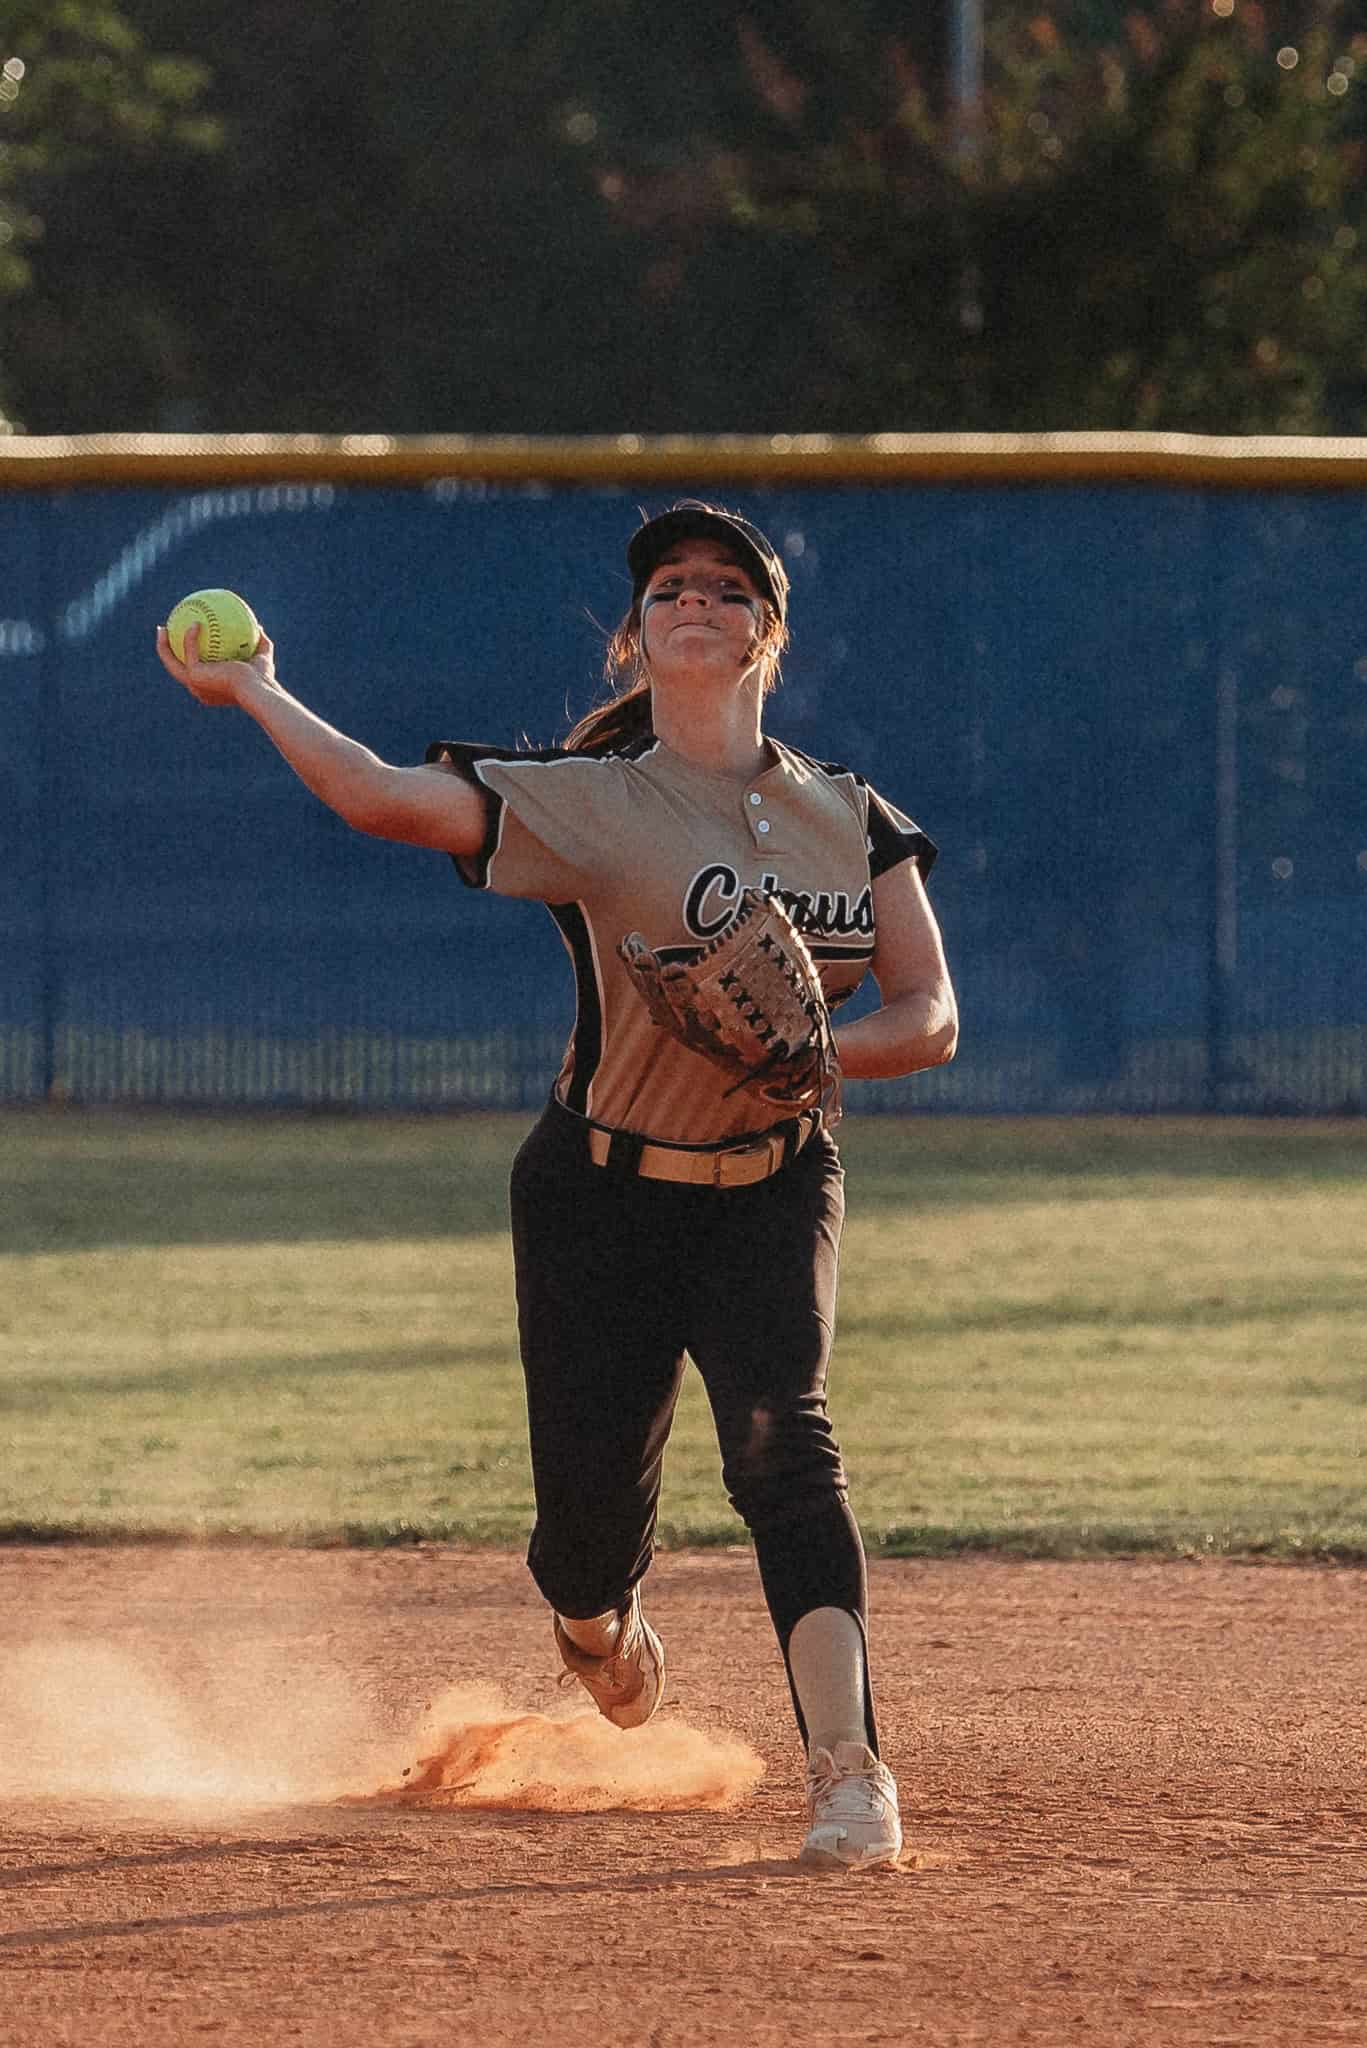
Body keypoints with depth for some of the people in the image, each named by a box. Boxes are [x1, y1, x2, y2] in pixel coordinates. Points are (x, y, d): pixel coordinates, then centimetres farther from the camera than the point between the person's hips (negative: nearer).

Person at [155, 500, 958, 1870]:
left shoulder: (851, 818, 2)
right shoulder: (593, 805, -9)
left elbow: (930, 1021, -2)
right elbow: (378, 796, -19)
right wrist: (252, 689, -14)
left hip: (772, 1190, 1)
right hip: (603, 1195, -1)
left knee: (781, 1437, -22)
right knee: (591, 1499, -1)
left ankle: (847, 1768, -30)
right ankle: (595, 1627, 40)